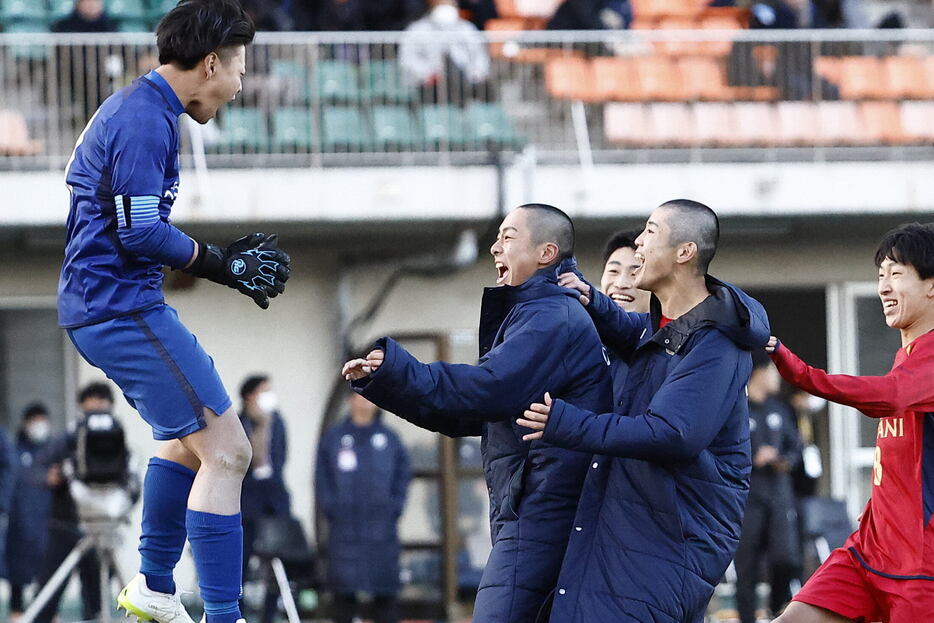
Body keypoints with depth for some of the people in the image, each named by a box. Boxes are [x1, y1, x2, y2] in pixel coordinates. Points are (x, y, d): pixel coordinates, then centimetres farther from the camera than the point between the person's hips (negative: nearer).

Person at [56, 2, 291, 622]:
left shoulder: (132, 108, 17)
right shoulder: (146, 120, -16)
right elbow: (140, 232, -21)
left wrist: (222, 258, 14)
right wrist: (217, 262, -9)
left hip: (97, 308, 11)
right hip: (123, 308, -11)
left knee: (191, 440, 26)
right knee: (226, 450, -12)